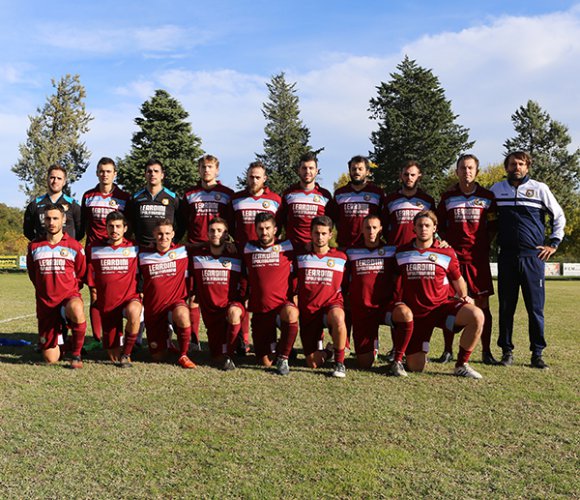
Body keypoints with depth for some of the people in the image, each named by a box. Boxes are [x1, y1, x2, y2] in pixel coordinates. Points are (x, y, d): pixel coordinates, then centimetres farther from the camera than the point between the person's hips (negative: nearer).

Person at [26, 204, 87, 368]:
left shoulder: (74, 246, -3)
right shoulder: (34, 247, 3)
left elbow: (82, 274, 10)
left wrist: (70, 292, 9)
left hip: (69, 296, -2)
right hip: (45, 303, 2)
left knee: (76, 310, -42)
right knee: (50, 360, 1)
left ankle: (76, 354, -20)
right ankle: (59, 332, 37)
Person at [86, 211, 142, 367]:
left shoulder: (134, 248, 3)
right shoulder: (94, 248, 5)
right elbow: (91, 279, 11)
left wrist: (140, 292, -2)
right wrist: (94, 296, 6)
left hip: (129, 297, -2)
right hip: (105, 303, 2)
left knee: (133, 312, -41)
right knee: (114, 358, 4)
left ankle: (126, 353, -21)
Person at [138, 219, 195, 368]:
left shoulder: (183, 251, 0)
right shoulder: (143, 254, 4)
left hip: (176, 301, -2)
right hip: (152, 308, 2)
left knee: (183, 316, -40)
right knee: (158, 357, 3)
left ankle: (183, 356, -18)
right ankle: (165, 336, 38)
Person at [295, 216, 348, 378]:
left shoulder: (341, 258, 6)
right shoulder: (300, 257, 7)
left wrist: (346, 308, 1)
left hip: (332, 304, -1)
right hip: (307, 310, 1)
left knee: (338, 318, -40)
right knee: (313, 364, -3)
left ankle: (339, 362, -21)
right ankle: (319, 343, 33)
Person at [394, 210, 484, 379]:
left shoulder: (447, 252, 2)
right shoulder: (401, 252, 5)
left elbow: (457, 279, 15)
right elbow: (395, 279, 16)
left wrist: (464, 297, 1)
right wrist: (397, 303, 7)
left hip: (441, 306, 0)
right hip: (415, 312, 0)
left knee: (476, 315, -30)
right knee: (415, 367, -6)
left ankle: (461, 366, -12)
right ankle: (420, 350, 34)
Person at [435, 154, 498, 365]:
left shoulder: (487, 196, 7)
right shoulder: (447, 197, 8)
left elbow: (493, 225, 12)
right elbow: (439, 224, 15)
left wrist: (484, 244, 3)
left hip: (479, 258, 0)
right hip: (452, 256, 0)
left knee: (482, 304, 0)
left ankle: (486, 351, 8)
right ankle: (448, 350, 10)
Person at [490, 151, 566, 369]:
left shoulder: (540, 188, 5)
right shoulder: (497, 189, 9)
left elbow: (558, 216, 13)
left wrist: (553, 244, 5)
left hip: (533, 257, -1)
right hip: (506, 257, 1)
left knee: (535, 308, -1)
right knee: (506, 307, 4)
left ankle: (537, 354, 7)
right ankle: (507, 351, 13)